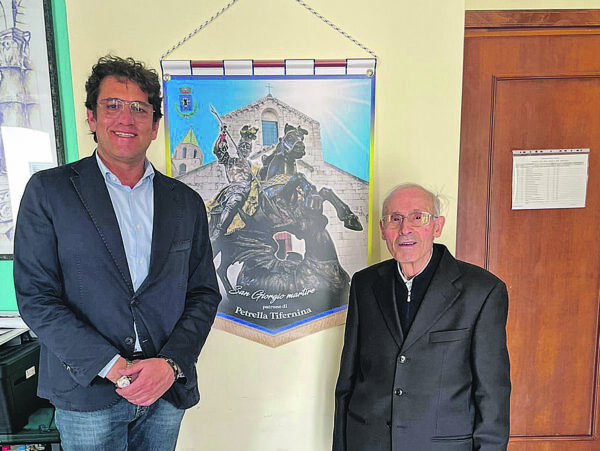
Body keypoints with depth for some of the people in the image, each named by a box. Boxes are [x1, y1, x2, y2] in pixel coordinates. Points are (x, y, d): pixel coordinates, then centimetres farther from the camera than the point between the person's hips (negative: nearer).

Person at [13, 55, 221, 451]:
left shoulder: (187, 203, 3)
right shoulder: (48, 190, -3)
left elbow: (204, 294, 3)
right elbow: (35, 296, -8)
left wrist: (171, 363, -11)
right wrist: (115, 369, -15)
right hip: (87, 395, -2)